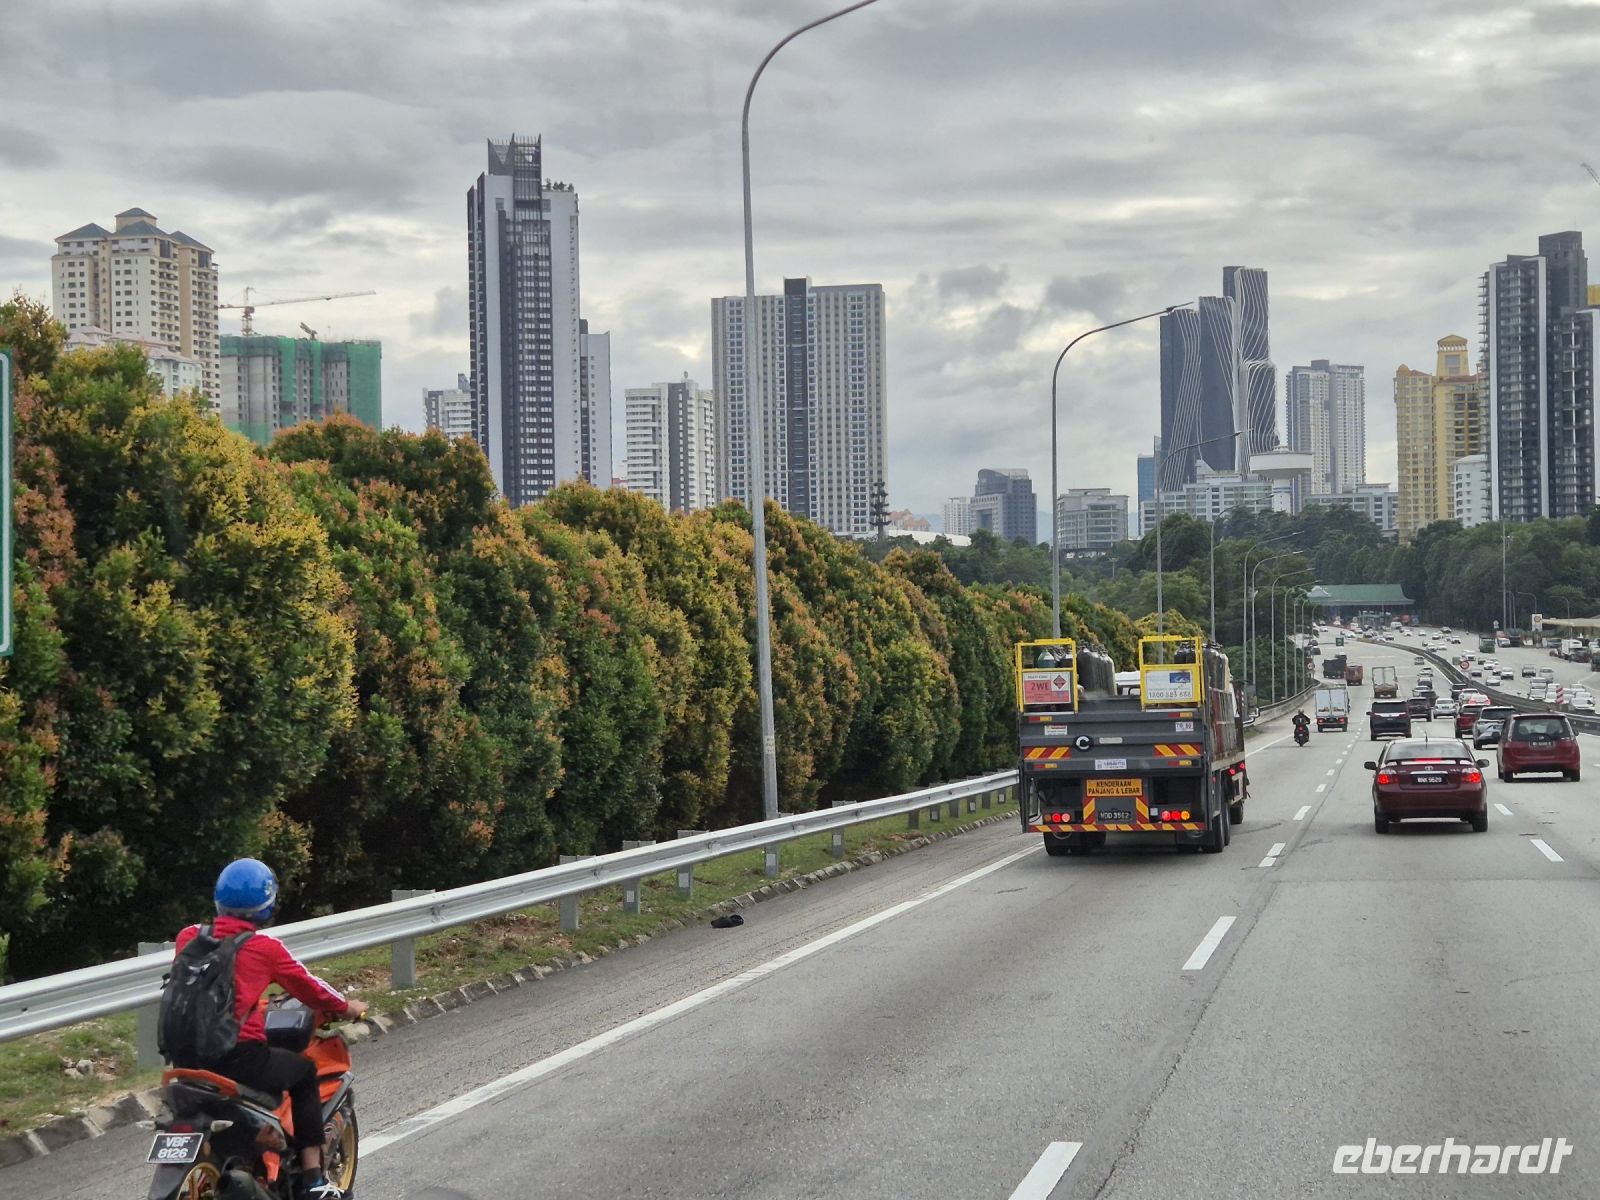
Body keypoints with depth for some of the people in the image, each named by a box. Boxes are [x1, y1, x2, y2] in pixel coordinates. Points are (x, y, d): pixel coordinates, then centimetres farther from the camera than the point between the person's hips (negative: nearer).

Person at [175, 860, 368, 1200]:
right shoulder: (265, 947, -5)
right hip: (242, 1058, -5)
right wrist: (346, 1007, 27)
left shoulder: (188, 938, 7)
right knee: (304, 1072, 20)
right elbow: (307, 986, 7)